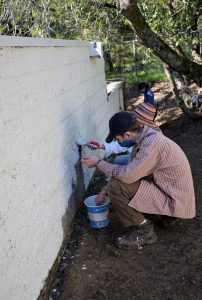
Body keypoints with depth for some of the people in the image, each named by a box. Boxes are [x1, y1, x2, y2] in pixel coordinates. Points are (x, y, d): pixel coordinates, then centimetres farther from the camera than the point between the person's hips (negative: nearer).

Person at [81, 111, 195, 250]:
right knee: (117, 181, 15)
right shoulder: (144, 136, 2)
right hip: (171, 190, 10)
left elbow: (127, 175, -27)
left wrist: (98, 163, -12)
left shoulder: (152, 144, -28)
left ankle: (145, 231, -1)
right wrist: (104, 191, 10)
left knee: (116, 187, -19)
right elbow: (130, 170, 10)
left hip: (175, 201, -9)